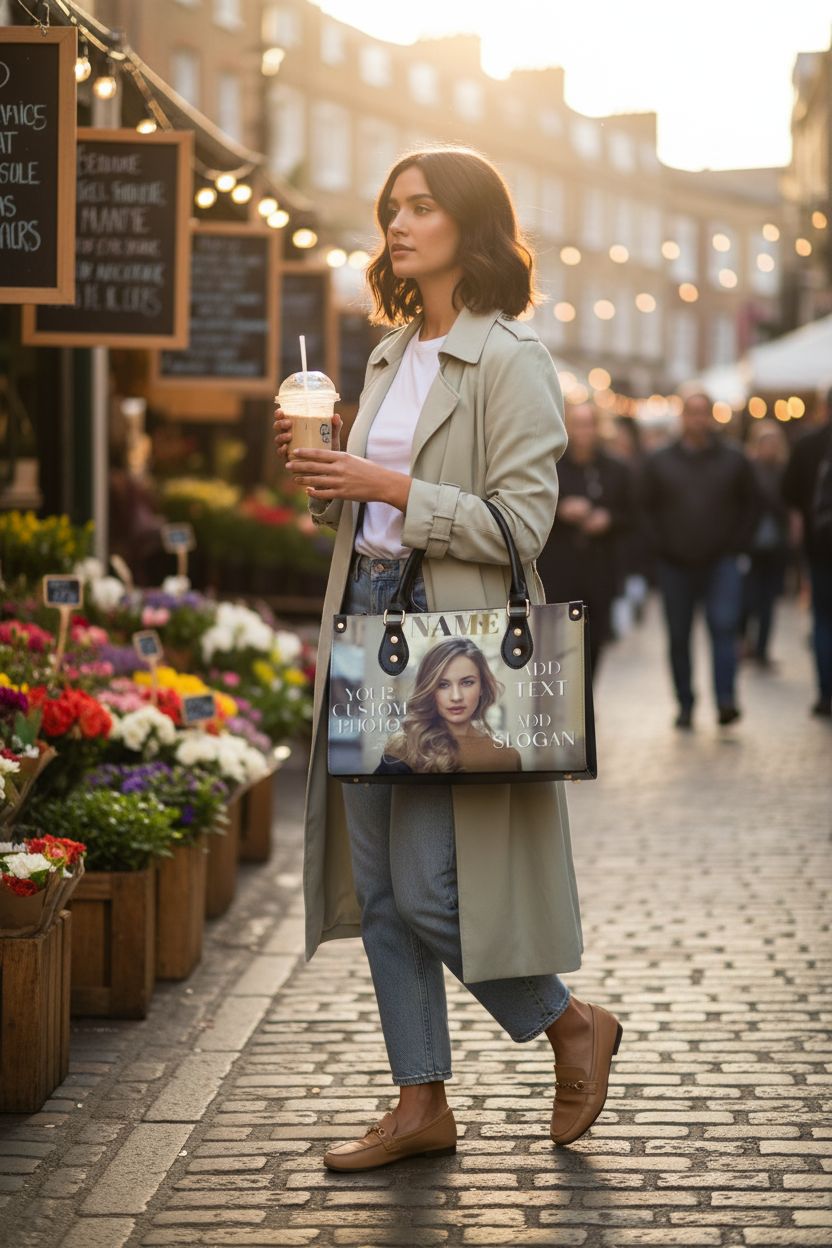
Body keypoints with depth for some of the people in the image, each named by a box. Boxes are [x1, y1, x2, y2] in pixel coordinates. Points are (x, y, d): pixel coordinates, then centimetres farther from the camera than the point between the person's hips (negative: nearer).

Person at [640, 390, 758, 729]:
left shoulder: (733, 460, 7)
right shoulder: (659, 462, 7)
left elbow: (750, 505, 12)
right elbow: (647, 507, 10)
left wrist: (737, 544, 2)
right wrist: (662, 545, 0)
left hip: (721, 562, -1)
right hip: (675, 565, 1)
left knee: (724, 626, -16)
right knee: (679, 637, 4)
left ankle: (726, 700, -20)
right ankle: (685, 705, 12)